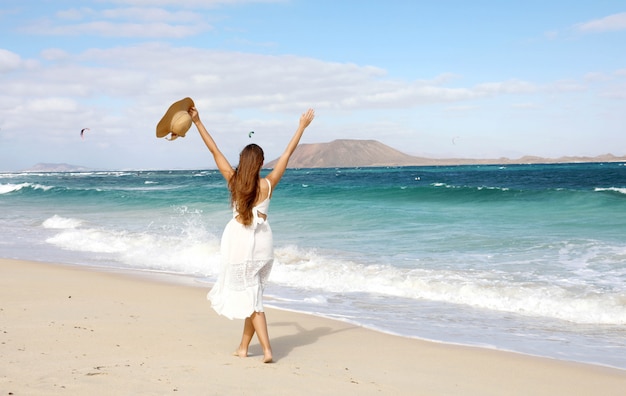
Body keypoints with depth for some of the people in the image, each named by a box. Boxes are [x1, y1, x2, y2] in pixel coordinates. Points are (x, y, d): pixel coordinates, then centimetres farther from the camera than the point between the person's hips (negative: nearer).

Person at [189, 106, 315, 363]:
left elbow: (214, 150, -2)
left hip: (239, 241, -2)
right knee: (253, 295, 14)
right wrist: (302, 127, 9)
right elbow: (287, 154, 1)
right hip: (262, 241, 2)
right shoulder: (268, 185, -5)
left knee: (250, 296, 2)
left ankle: (266, 349, -7)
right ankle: (243, 347, 21)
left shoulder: (233, 180, -7)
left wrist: (197, 122, 3)